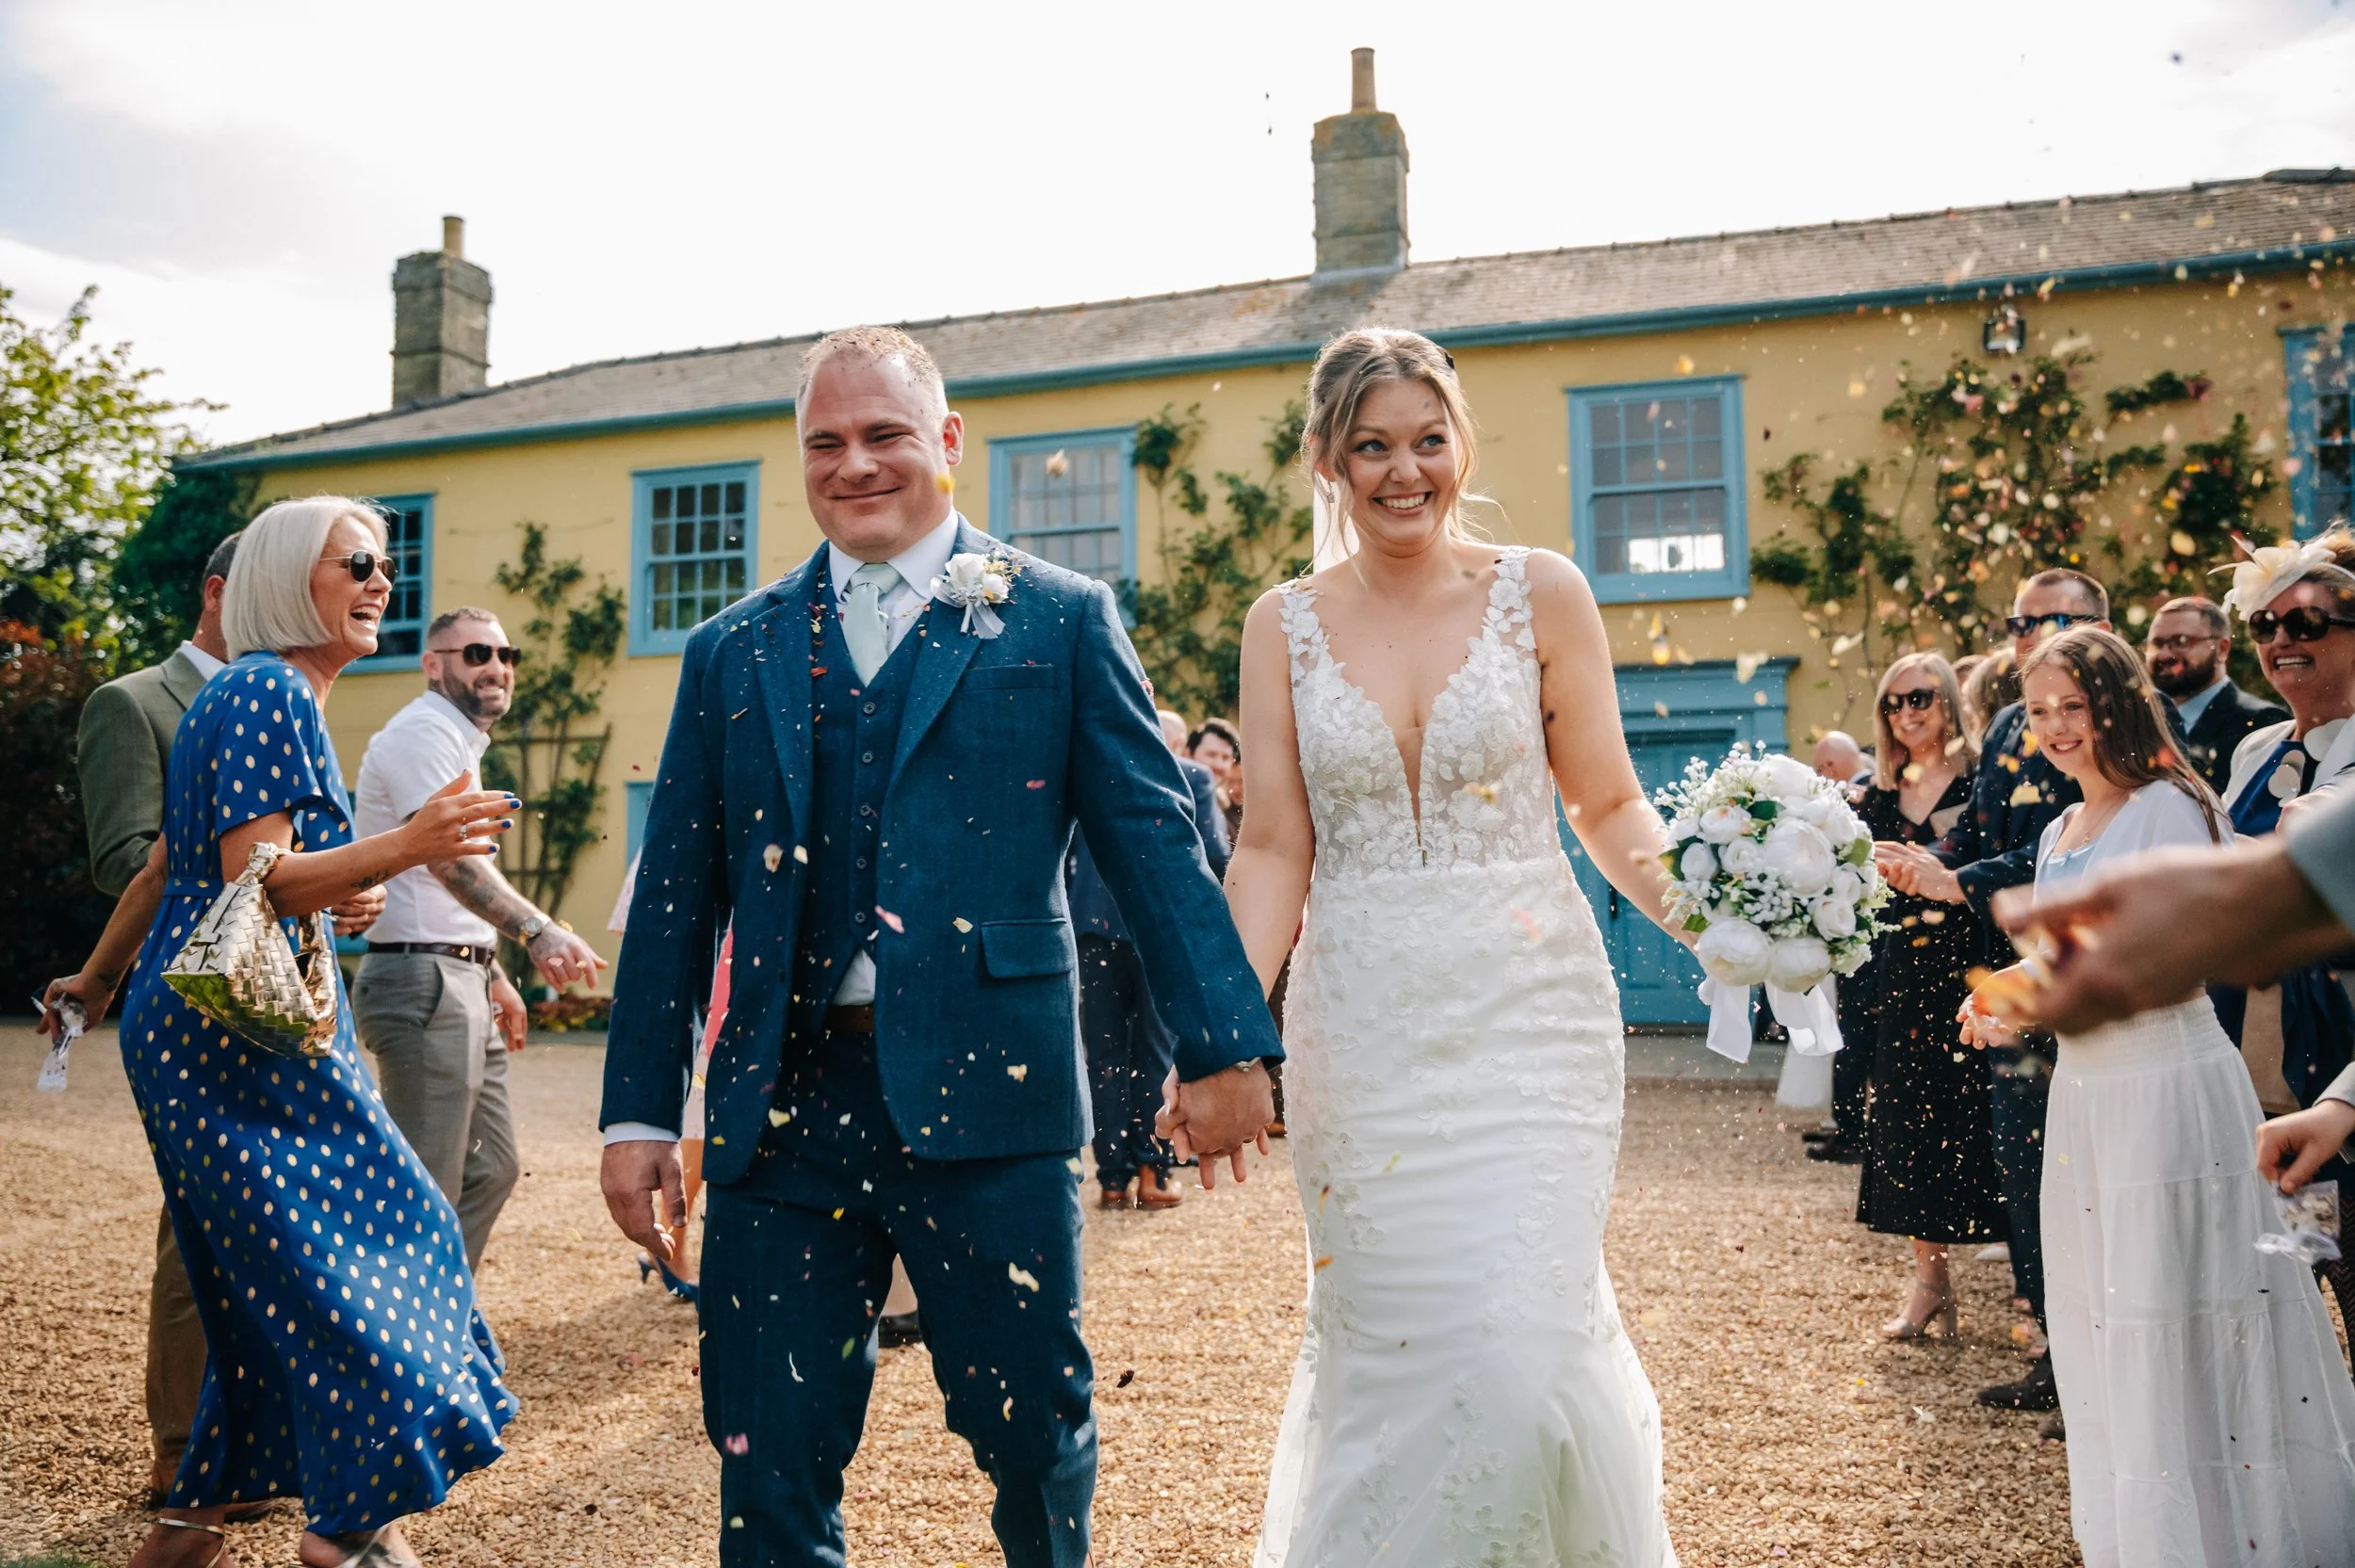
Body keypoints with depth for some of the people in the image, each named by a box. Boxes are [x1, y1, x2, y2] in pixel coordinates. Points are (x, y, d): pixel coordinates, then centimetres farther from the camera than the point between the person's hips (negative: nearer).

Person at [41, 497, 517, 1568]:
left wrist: (98, 980, 34)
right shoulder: (272, 692, -13)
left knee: (273, 1270, 14)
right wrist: (404, 846, -34)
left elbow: (166, 867, 24)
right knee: (339, 1253, -5)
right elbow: (255, 881, -21)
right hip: (241, 1027, -10)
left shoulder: (257, 694, 17)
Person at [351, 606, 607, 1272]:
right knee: (426, 1191, -7)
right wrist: (535, 931, -43)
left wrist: (495, 977, 28)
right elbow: (447, 854, -29)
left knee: (492, 1169, 15)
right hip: (422, 984, -11)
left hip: (460, 981, 11)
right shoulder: (424, 731, -12)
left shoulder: (457, 742, 21)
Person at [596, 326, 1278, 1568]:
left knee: (1032, 1430, 11)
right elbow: (675, 892, 11)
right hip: (781, 1105, 3)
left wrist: (1219, 1042, -6)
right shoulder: (733, 650, 12)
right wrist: (639, 1109, 8)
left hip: (983, 1097, -2)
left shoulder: (1059, 619, 4)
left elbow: (1154, 841, 0)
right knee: (768, 1465, 7)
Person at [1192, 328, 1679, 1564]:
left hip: (1527, 1014, -1)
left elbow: (1610, 807, 4)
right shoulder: (1283, 626, 5)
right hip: (1360, 1031, 1)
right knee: (1382, 1341, 6)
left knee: (1517, 1340, -6)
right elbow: (1274, 848, 2)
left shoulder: (1539, 594, 1)